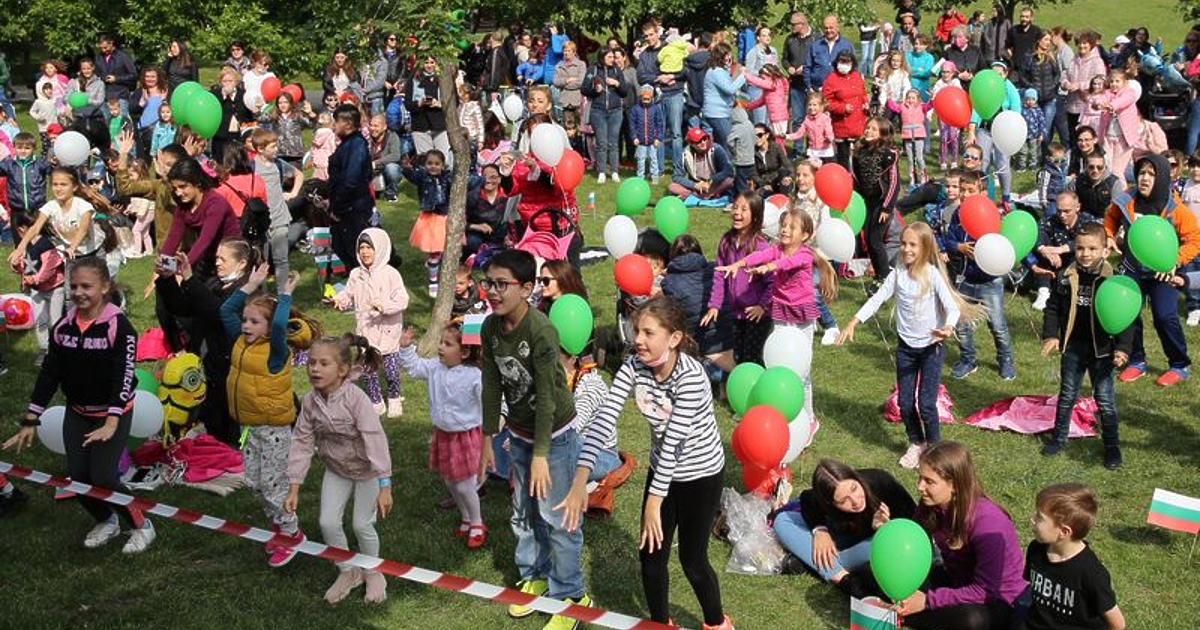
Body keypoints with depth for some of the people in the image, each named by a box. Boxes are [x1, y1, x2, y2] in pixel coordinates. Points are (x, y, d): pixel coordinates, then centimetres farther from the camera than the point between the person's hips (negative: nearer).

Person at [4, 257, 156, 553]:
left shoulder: (119, 326, -19)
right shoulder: (63, 326, -3)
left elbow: (124, 377, -25)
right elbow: (49, 373, 0)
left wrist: (111, 422, -36)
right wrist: (31, 420, -3)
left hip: (114, 414, -5)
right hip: (76, 413, 5)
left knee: (103, 477, -13)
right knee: (78, 478, 5)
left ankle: (141, 526, 10)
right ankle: (107, 522, 33)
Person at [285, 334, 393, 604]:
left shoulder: (355, 399, -31)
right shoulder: (310, 401, -15)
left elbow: (375, 440, -34)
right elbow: (301, 443, -8)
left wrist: (385, 487, -37)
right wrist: (294, 488, -9)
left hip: (366, 469, -5)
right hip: (336, 469, 5)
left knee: (362, 524, 0)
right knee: (328, 523, 2)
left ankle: (372, 573, 28)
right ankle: (347, 572, 26)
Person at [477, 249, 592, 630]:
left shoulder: (541, 331, -28)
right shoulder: (490, 328, -7)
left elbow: (546, 396, -24)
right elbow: (492, 385, 2)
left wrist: (540, 455, -21)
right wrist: (488, 438, 5)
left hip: (555, 433, -7)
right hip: (519, 432, 7)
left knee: (556, 515, 1)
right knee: (523, 511, 19)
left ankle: (570, 594, 17)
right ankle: (535, 576, 39)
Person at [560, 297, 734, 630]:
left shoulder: (690, 376, -31)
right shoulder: (634, 366, -14)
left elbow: (674, 441, -31)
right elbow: (604, 417, -23)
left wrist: (654, 501, -29)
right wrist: (580, 480, -33)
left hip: (701, 475, -5)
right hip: (662, 470, 5)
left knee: (692, 560, 7)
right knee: (650, 555, 9)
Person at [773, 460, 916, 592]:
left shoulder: (881, 482, -34)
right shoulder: (818, 499, -28)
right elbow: (806, 500, -2)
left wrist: (886, 526, -38)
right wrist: (819, 529, -18)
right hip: (846, 536, 3)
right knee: (782, 521, -15)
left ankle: (806, 560, -23)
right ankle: (842, 578, -28)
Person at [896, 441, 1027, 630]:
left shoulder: (987, 521, -30)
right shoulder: (931, 505, -10)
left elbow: (985, 591, -28)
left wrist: (929, 601, -31)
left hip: (998, 600, -7)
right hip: (958, 583, 7)